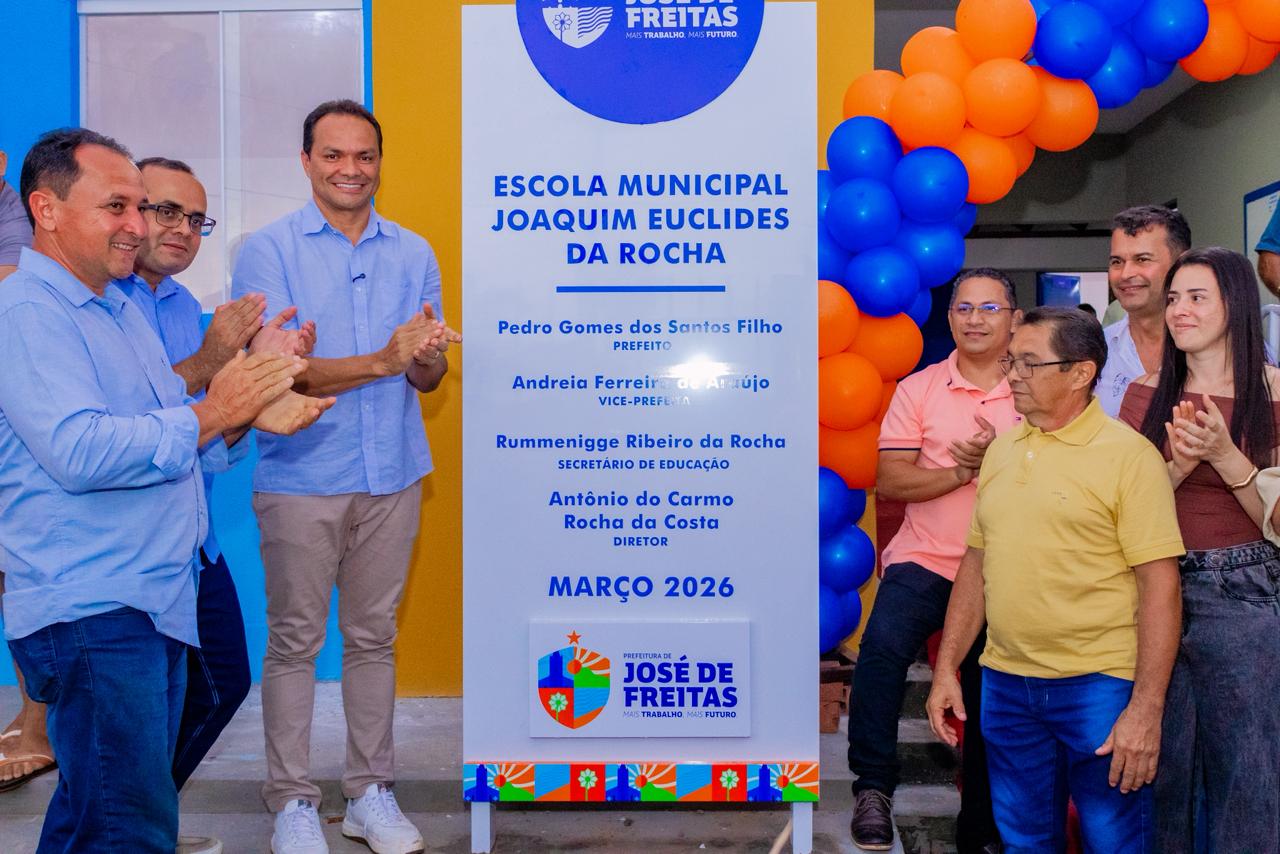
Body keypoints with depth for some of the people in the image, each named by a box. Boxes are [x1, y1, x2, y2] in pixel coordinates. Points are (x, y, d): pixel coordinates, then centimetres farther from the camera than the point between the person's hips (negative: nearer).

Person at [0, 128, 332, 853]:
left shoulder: (121, 306, 17)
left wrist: (250, 414, 2)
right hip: (91, 609, -9)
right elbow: (79, 451, -26)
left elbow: (168, 437, 20)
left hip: (158, 598, 10)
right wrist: (208, 416, -20)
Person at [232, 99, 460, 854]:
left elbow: (428, 378, 6)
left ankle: (372, 792, 26)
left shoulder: (413, 253, 7)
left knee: (374, 637, 13)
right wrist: (383, 361, -25)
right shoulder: (270, 251, -4)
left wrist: (426, 358, -19)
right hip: (300, 479, -3)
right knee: (295, 641, 6)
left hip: (391, 478, 3)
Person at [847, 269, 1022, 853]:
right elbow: (890, 481, -6)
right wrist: (964, 470, -18)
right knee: (883, 647, -28)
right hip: (924, 560, -1)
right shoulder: (917, 390, 1)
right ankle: (873, 789, -12)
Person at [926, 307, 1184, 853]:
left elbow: (1160, 586, -12)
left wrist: (1146, 710, -17)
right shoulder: (1001, 451, 8)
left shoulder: (1129, 455, -9)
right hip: (1005, 683, 6)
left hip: (1097, 685, -5)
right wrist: (946, 669, 9)